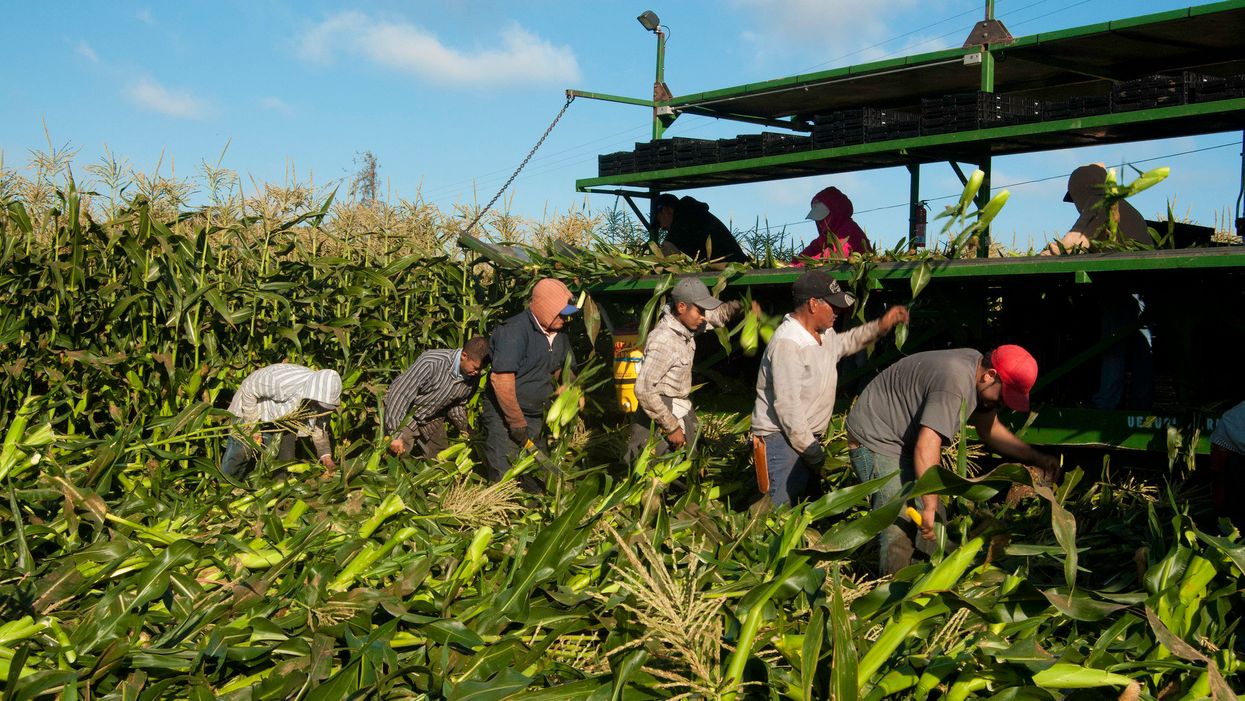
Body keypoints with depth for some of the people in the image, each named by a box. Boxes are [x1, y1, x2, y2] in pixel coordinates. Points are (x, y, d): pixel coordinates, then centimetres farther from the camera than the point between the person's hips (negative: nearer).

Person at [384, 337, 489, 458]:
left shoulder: (472, 378, -12)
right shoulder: (432, 362, -33)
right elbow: (399, 393, -29)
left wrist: (465, 429, -4)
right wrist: (395, 434, -30)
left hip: (431, 419, 6)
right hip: (400, 412, -6)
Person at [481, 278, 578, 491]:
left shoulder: (559, 333, 4)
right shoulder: (515, 331, -22)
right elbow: (501, 381, -26)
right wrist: (517, 423, -21)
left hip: (536, 416, 7)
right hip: (504, 415, -7)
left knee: (535, 481, 13)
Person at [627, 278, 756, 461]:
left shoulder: (683, 324, -1)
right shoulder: (663, 340, -26)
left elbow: (717, 314, 20)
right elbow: (644, 389, -29)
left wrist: (740, 307, 0)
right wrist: (672, 427, -25)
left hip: (681, 412, 9)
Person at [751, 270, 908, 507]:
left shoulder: (823, 333, 6)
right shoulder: (787, 343, -23)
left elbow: (842, 343, 32)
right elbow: (787, 405, -25)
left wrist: (880, 326, 19)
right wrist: (810, 449, -21)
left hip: (808, 436, 10)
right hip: (781, 437, -10)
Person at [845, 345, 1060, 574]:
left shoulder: (975, 364, 1)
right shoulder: (954, 384, -31)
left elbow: (989, 428, 14)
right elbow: (927, 445, -38)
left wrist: (1035, 458, 8)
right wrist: (930, 507, -38)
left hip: (905, 441, 10)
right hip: (874, 440, -10)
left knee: (931, 523, 7)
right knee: (901, 526, -17)